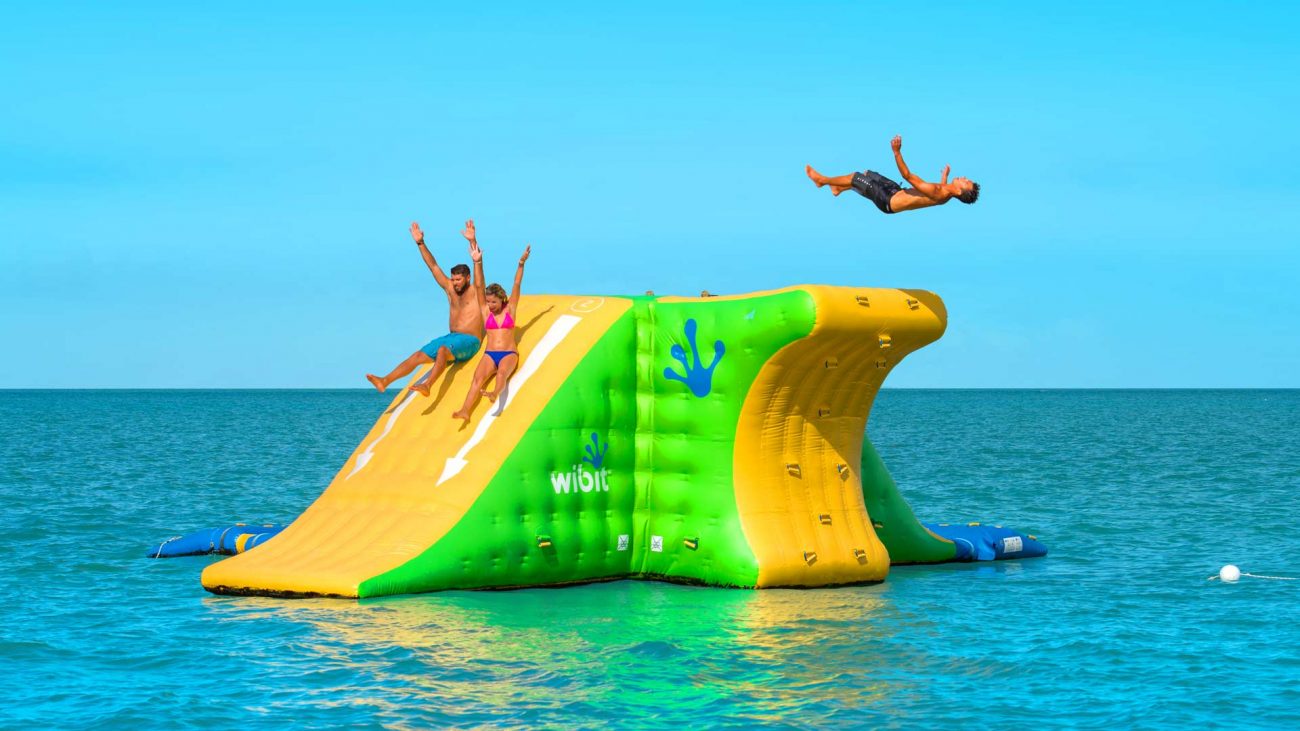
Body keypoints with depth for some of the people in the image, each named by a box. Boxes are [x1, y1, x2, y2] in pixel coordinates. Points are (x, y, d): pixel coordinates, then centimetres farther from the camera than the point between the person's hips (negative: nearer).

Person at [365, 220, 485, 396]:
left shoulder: (475, 291, -1)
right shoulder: (450, 289, 16)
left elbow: (478, 264, -16)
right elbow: (433, 266, 14)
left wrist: (473, 241, -30)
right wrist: (420, 243, 6)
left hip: (469, 341, -7)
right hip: (451, 338, 7)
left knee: (443, 350, -36)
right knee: (417, 355, -7)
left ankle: (427, 385, -52)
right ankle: (385, 381, -17)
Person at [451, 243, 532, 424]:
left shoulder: (510, 309, 8)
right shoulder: (486, 311, 12)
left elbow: (517, 284, 1)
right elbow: (478, 286, 4)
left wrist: (521, 264, -6)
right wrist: (477, 263, -4)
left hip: (509, 354, -1)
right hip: (489, 354, 2)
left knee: (502, 372, -35)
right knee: (478, 377, -25)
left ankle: (495, 394, -66)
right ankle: (465, 411, -45)